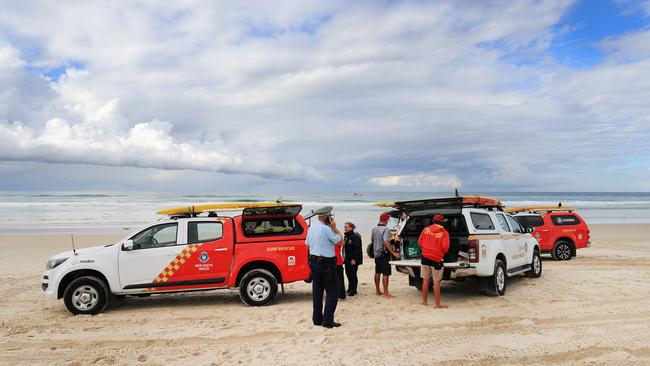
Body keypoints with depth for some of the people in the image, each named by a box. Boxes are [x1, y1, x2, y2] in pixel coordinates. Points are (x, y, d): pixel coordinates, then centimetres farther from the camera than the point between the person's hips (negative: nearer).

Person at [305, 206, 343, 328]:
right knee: (332, 292, -1)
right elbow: (340, 241, -12)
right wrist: (334, 227, -9)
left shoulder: (312, 227, 7)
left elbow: (307, 244, 16)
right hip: (326, 263, -8)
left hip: (313, 261, 8)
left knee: (317, 291, 13)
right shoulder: (326, 228, -18)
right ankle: (328, 320, -3)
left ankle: (317, 318, 19)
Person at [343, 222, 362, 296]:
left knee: (353, 274, -2)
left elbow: (357, 249, -20)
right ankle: (350, 289, 26)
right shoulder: (346, 236, 12)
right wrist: (344, 257, 16)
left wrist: (354, 259, -22)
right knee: (348, 273, 14)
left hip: (353, 259, -9)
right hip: (347, 259, 9)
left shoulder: (355, 237, -16)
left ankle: (353, 290, 9)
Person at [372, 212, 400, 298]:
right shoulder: (386, 229, -18)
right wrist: (393, 253, -25)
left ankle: (377, 290, 24)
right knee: (385, 274, -3)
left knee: (377, 272, 16)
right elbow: (386, 242, -27)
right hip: (384, 253, -8)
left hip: (376, 253, 8)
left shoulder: (374, 229, 7)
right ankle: (385, 293, -2)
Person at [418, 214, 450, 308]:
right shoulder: (444, 233, -7)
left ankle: (424, 301, 22)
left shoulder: (426, 229, 2)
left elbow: (419, 242, 5)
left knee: (425, 280, 14)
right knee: (436, 282, 2)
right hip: (437, 259, -3)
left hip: (425, 257, 3)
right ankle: (438, 304, 5)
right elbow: (445, 247, -14)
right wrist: (443, 252, 8)